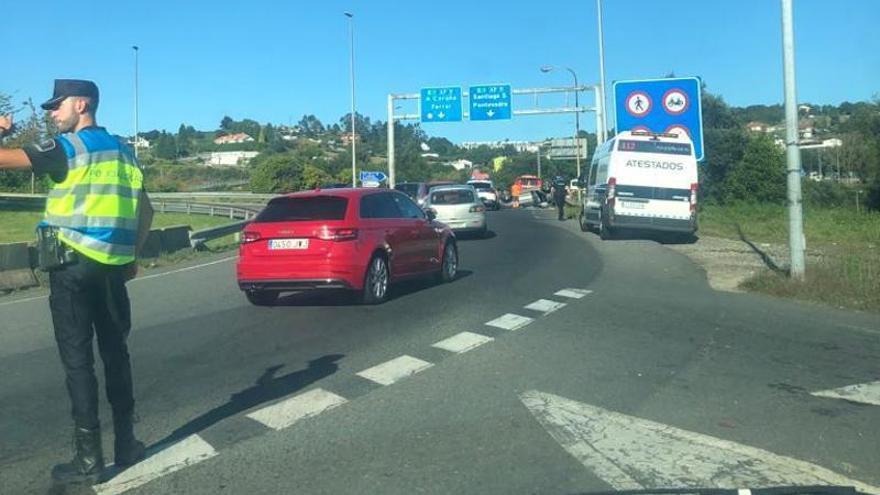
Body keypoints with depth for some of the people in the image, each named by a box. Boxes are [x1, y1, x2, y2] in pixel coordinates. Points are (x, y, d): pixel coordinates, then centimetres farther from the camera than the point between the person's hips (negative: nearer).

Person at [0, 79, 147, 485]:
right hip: (113, 266, 6)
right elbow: (145, 210, 18)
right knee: (115, 353, 13)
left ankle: (88, 458, 4)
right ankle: (126, 443, 19)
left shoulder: (68, 147, -7)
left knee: (77, 360, 0)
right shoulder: (123, 151, 14)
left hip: (72, 265, -6)